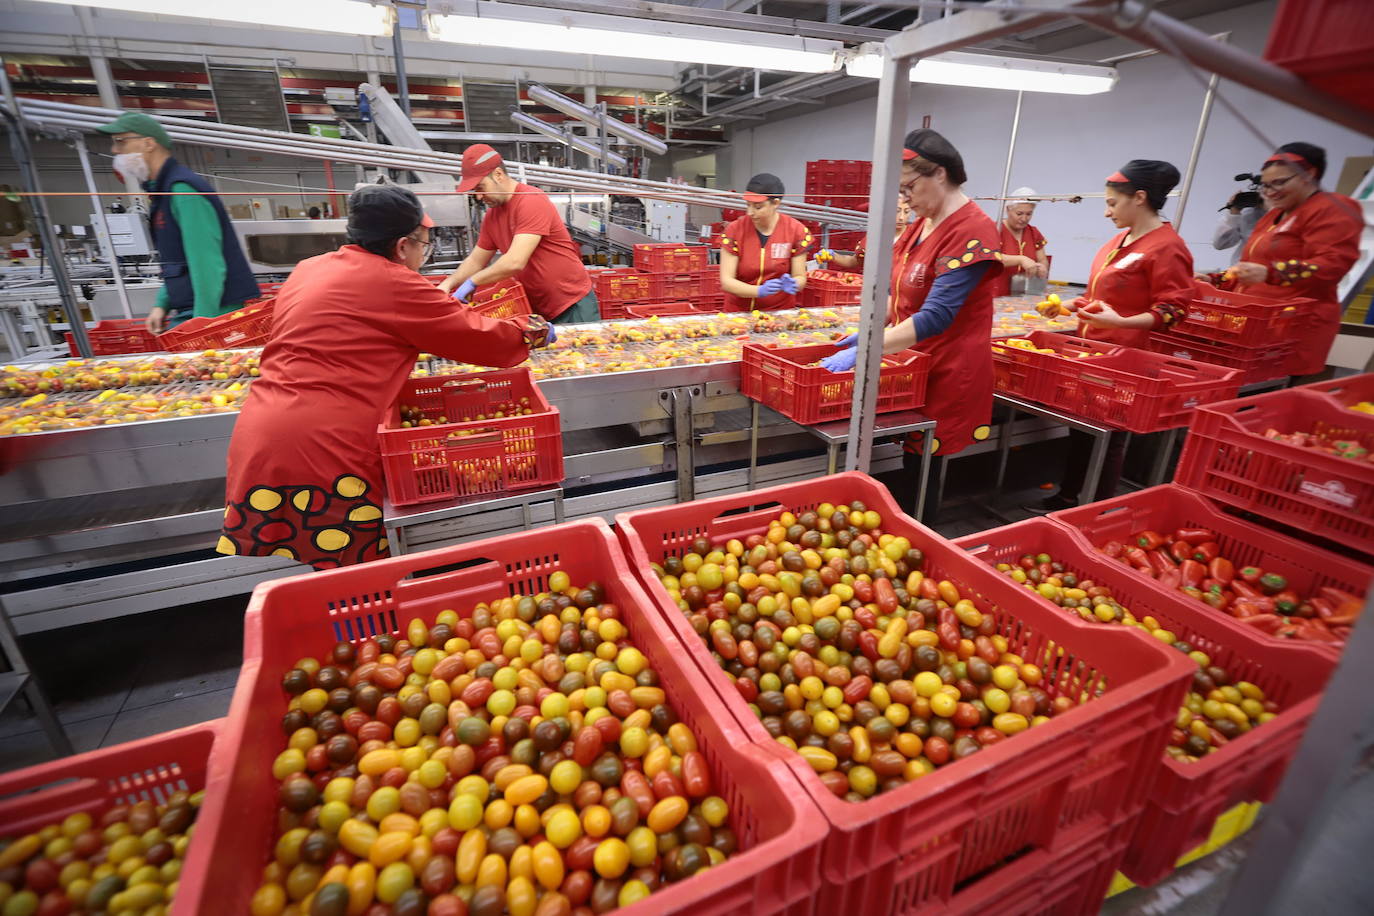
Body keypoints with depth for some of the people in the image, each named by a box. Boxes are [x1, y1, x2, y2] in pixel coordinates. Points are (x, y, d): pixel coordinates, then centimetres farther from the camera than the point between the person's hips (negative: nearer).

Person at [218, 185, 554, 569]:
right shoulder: (393, 283, -7)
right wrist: (533, 330, 17)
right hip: (319, 448, -8)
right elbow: (480, 338, -2)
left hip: (255, 440, 8)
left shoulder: (308, 270, 16)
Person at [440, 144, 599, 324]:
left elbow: (515, 262, -26)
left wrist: (471, 282, -17)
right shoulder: (491, 216, 8)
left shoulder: (532, 201, -17)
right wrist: (447, 284, 0)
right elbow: (476, 260, 16)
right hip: (539, 310, 7)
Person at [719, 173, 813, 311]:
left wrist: (792, 285, -24)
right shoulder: (734, 230, -6)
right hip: (738, 312, 0)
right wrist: (760, 291, -25)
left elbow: (800, 277, -1)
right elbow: (726, 281, -9)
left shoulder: (797, 231, -5)